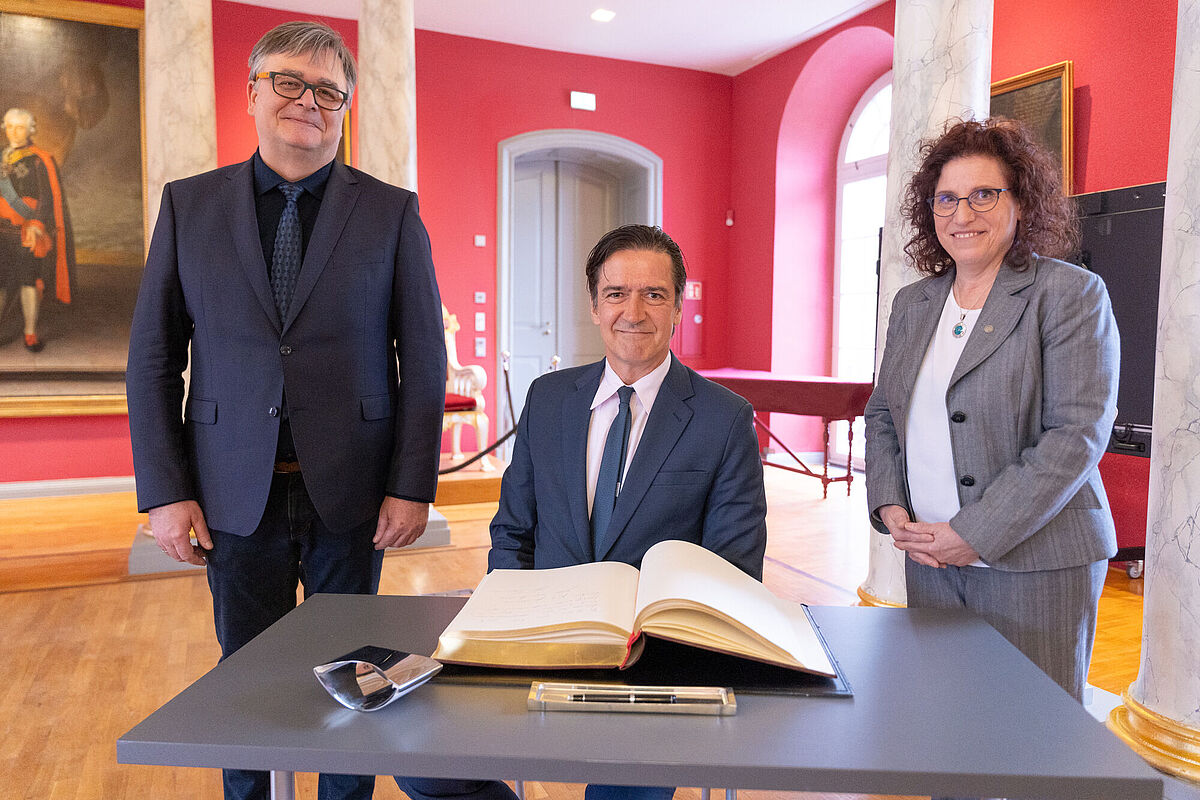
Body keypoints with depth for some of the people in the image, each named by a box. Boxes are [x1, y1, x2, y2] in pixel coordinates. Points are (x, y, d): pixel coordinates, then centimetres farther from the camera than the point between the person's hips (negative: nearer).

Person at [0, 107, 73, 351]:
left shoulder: (40, 160, -2)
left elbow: (47, 197, -10)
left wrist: (36, 225, -23)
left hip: (28, 232, -4)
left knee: (29, 280, -1)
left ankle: (30, 335, 8)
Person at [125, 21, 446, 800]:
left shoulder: (393, 212, 1)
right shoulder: (189, 204, 5)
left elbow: (424, 359, -2)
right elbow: (153, 357, 4)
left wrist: (413, 486, -7)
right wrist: (164, 491, -2)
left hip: (351, 492, -1)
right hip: (237, 494, 1)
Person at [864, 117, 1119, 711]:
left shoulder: (1072, 294, -6)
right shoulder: (912, 303, 11)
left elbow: (1078, 431, -15)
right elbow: (882, 414, 14)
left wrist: (975, 533, -18)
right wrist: (889, 508, -2)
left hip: (1034, 561, -4)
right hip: (929, 557, 5)